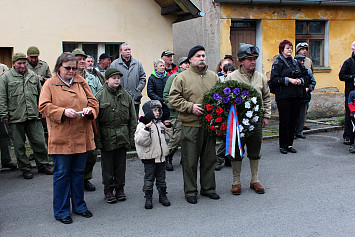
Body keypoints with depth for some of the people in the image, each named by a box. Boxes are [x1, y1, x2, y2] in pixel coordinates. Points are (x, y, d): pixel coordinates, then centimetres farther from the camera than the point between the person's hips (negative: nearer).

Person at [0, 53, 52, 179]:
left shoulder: (33, 76, 13)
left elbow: (40, 95, 20)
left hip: (33, 117, 3)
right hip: (15, 118, -2)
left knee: (40, 143, 5)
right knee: (19, 146, 6)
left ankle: (43, 165, 21)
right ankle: (25, 169, 19)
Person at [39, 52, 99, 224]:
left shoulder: (81, 82, 11)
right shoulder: (50, 84, 1)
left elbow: (93, 101, 10)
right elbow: (44, 106, -7)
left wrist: (89, 109, -12)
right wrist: (63, 111, -21)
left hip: (81, 137, 4)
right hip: (61, 138, -3)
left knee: (78, 172, 13)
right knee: (61, 174, 3)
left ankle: (79, 206, 27)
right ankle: (61, 211, 16)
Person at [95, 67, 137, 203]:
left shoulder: (126, 95, 5)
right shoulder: (100, 96, -3)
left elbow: (132, 119, 7)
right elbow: (95, 119, -4)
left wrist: (131, 137, 1)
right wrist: (97, 139, -9)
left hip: (122, 137, 2)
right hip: (106, 137, -2)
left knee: (121, 163, 11)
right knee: (107, 164, 7)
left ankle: (120, 188, 24)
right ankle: (108, 189, 20)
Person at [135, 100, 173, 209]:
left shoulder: (160, 124, 9)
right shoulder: (143, 125, -12)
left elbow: (166, 137, 19)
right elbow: (140, 140, -22)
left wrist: (168, 127, 6)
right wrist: (146, 129, -33)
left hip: (161, 156, 6)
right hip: (149, 157, -6)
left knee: (161, 178, 15)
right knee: (149, 179, 3)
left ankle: (163, 196, 26)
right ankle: (148, 198, 13)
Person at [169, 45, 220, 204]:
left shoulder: (213, 77, 12)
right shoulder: (182, 77, -2)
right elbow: (173, 98, -6)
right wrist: (190, 107, -15)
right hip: (190, 125, -4)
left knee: (209, 158, 13)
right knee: (190, 161, 3)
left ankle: (208, 188, 28)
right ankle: (190, 191, 16)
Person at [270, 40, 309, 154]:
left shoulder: (296, 62, 15)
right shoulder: (278, 63, -2)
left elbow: (305, 74, 23)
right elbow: (273, 79, -12)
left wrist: (301, 80, 2)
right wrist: (288, 80, -17)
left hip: (297, 96, 6)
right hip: (283, 96, -5)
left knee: (293, 120, 7)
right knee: (284, 120, -2)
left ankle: (289, 144, 17)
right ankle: (283, 145, 8)